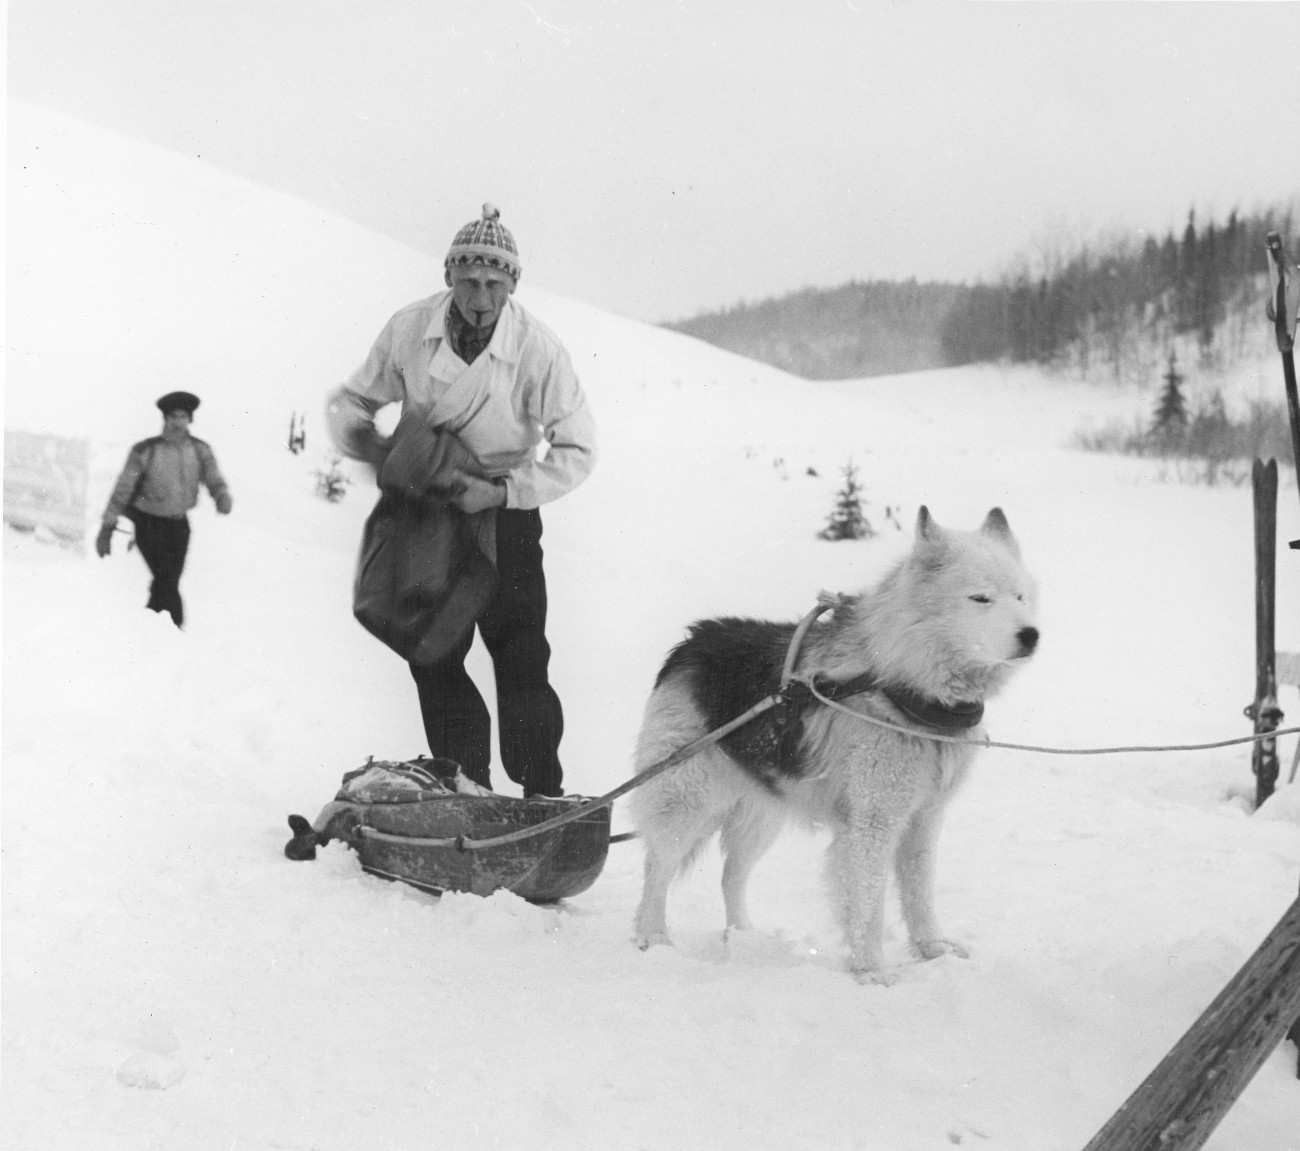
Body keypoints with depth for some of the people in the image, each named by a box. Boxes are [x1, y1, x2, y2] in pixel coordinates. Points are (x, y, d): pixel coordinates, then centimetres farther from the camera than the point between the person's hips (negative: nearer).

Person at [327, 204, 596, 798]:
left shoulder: (537, 348, -20)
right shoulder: (410, 329, -14)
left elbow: (576, 450, -15)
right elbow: (349, 399, 0)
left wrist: (502, 492, -26)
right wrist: (360, 436, -23)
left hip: (504, 507, -3)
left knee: (520, 655, -6)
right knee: (432, 655, 7)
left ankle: (542, 795, 4)